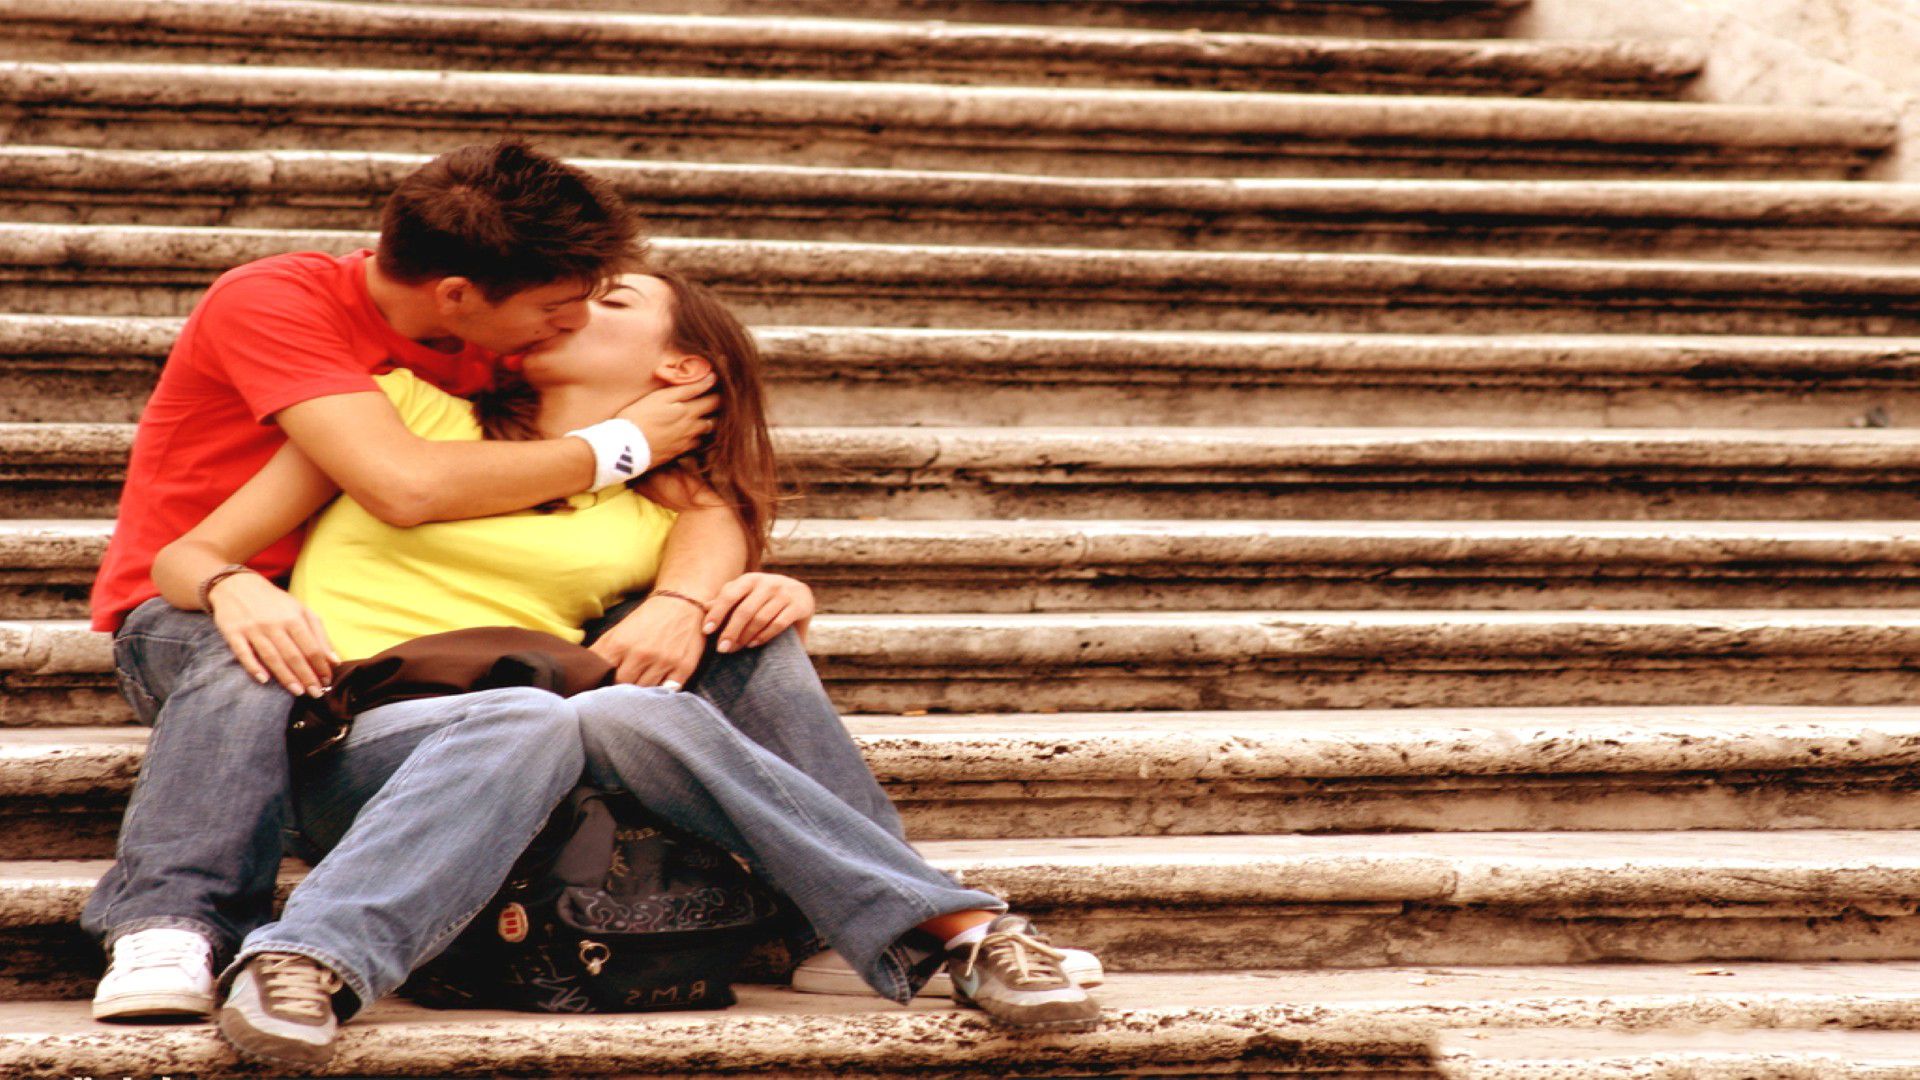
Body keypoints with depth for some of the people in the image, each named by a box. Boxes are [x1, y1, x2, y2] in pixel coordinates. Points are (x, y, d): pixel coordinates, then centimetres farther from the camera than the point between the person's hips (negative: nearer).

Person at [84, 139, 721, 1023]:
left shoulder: (508, 343, -2)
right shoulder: (274, 303, -21)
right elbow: (406, 485, -36)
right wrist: (620, 445, -23)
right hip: (191, 608, -5)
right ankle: (168, 928, -44)